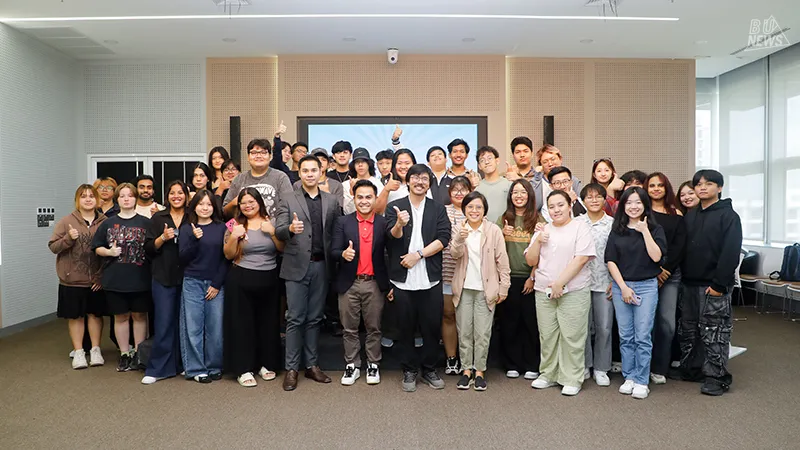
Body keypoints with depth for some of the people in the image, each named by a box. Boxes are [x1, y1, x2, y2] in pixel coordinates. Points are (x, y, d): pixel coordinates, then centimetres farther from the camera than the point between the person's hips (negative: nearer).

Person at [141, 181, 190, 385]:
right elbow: (148, 248, 3)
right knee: (163, 323, -2)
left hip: (187, 277, 1)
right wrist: (163, 238, -12)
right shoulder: (158, 218, 7)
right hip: (163, 278, 0)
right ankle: (158, 368, 7)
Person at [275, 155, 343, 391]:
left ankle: (312, 365, 21)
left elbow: (338, 232, 6)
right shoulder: (288, 201, 3)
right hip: (297, 266, -2)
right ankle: (291, 369, 11)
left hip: (321, 266, 2)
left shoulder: (332, 201, 9)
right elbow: (278, 230, -6)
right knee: (295, 319, 2)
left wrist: (335, 260, -7)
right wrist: (290, 228, -28)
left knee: (314, 318, 11)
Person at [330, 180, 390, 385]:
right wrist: (343, 253, -27)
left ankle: (373, 365, 25)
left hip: (374, 284, 0)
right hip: (349, 284, 1)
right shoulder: (342, 222, 1)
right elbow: (333, 252, -4)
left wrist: (391, 284, -5)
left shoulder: (384, 223, 0)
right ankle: (352, 366, 24)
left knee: (374, 328, 10)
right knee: (350, 329, 10)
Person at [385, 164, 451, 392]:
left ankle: (429, 369, 25)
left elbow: (443, 238, -3)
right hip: (403, 279, -1)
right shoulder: (395, 207, 4)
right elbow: (393, 235, -11)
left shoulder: (438, 209, 8)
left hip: (430, 279, 1)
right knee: (405, 328, 9)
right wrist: (400, 224, -34)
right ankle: (409, 371, 23)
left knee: (432, 327, 8)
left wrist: (419, 254, -13)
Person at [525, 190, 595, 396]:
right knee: (547, 336, 9)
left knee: (571, 336, -1)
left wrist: (560, 283, -15)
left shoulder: (580, 227, 0)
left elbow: (581, 259, -11)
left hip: (573, 292, -4)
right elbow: (530, 261, 11)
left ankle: (572, 379, 11)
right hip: (544, 292, 4)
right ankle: (548, 375, 23)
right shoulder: (543, 230, 14)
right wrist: (537, 241, -6)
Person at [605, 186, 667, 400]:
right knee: (625, 337, 7)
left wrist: (645, 231, -12)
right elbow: (610, 260, 1)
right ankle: (629, 377, 19)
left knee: (643, 337, -2)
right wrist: (623, 287, -6)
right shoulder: (617, 230, 6)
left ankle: (642, 381, 9)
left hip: (647, 286, -2)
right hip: (621, 286, 2)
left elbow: (656, 257, -11)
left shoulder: (655, 229, 2)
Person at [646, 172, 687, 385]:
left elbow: (680, 245, 5)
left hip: (671, 273, 2)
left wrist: (666, 269, -7)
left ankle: (659, 368, 12)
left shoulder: (676, 215, 12)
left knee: (667, 322, -1)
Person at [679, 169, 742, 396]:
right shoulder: (690, 216, 13)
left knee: (714, 332, -2)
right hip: (689, 284, 6)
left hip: (713, 285, -6)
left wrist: (720, 283, -19)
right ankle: (690, 369, 25)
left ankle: (717, 377, 8)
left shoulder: (729, 216, -5)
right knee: (689, 329, 13)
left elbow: (731, 252, -13)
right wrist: (683, 276, 4)